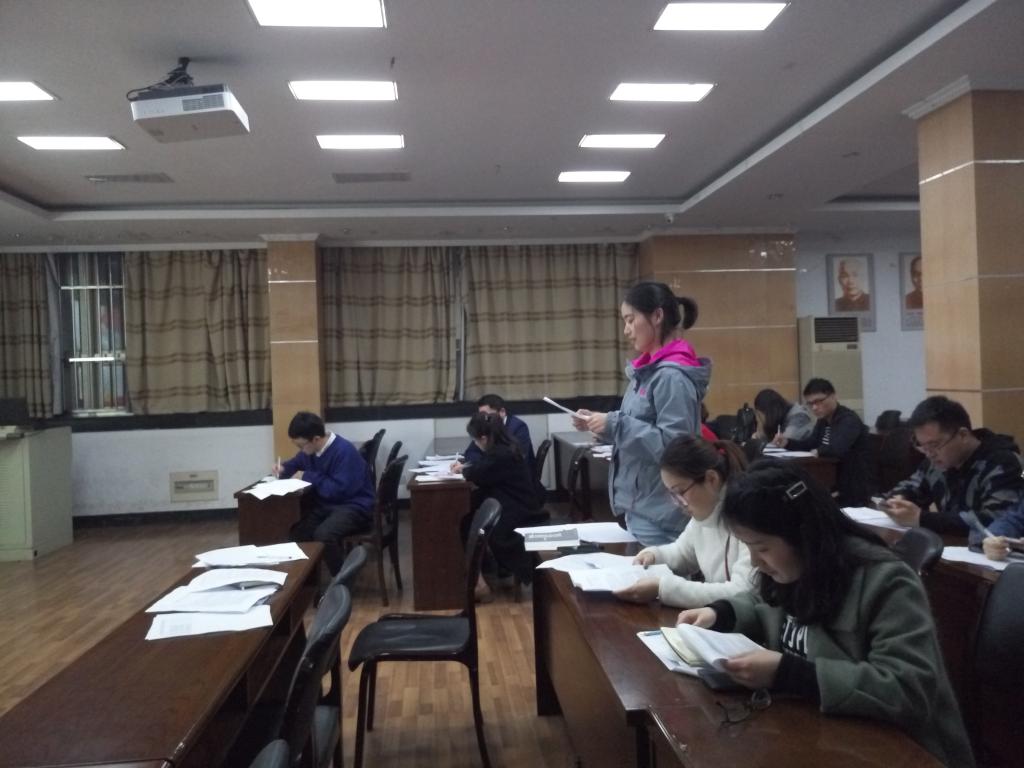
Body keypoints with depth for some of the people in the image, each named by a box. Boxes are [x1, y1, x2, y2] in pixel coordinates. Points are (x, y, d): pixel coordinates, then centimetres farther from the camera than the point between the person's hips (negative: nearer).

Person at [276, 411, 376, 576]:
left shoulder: (344, 451, -23)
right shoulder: (310, 449, 4)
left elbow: (339, 490, -29)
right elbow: (296, 464, 26)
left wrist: (308, 476, -18)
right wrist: (283, 468, 2)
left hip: (353, 507, -8)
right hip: (327, 505, 8)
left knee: (323, 534, -34)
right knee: (296, 533, -17)